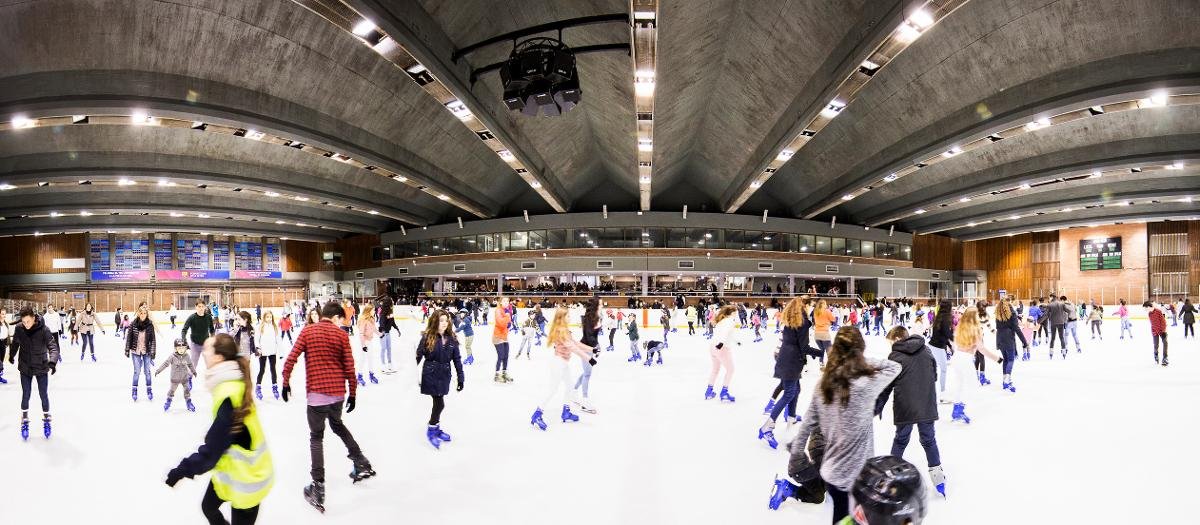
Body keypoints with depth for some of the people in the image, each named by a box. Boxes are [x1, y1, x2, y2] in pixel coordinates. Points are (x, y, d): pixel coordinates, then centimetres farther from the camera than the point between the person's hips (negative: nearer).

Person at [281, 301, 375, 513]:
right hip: (338, 391, 2)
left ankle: (318, 487, 4)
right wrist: (353, 393, 8)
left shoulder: (307, 331, -1)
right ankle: (362, 464, 26)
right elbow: (349, 367, -1)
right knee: (337, 424, 28)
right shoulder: (342, 335, 1)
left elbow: (291, 358, -7)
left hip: (316, 392, -2)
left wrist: (286, 382, 6)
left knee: (316, 437, 8)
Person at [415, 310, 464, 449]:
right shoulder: (427, 337, -12)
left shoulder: (451, 339, -2)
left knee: (438, 402, 14)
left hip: (444, 375, 4)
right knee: (440, 403, -6)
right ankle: (431, 430, 16)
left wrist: (460, 378, 2)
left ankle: (436, 428, 35)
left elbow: (457, 359, 3)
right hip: (431, 375, -4)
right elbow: (418, 356, -6)